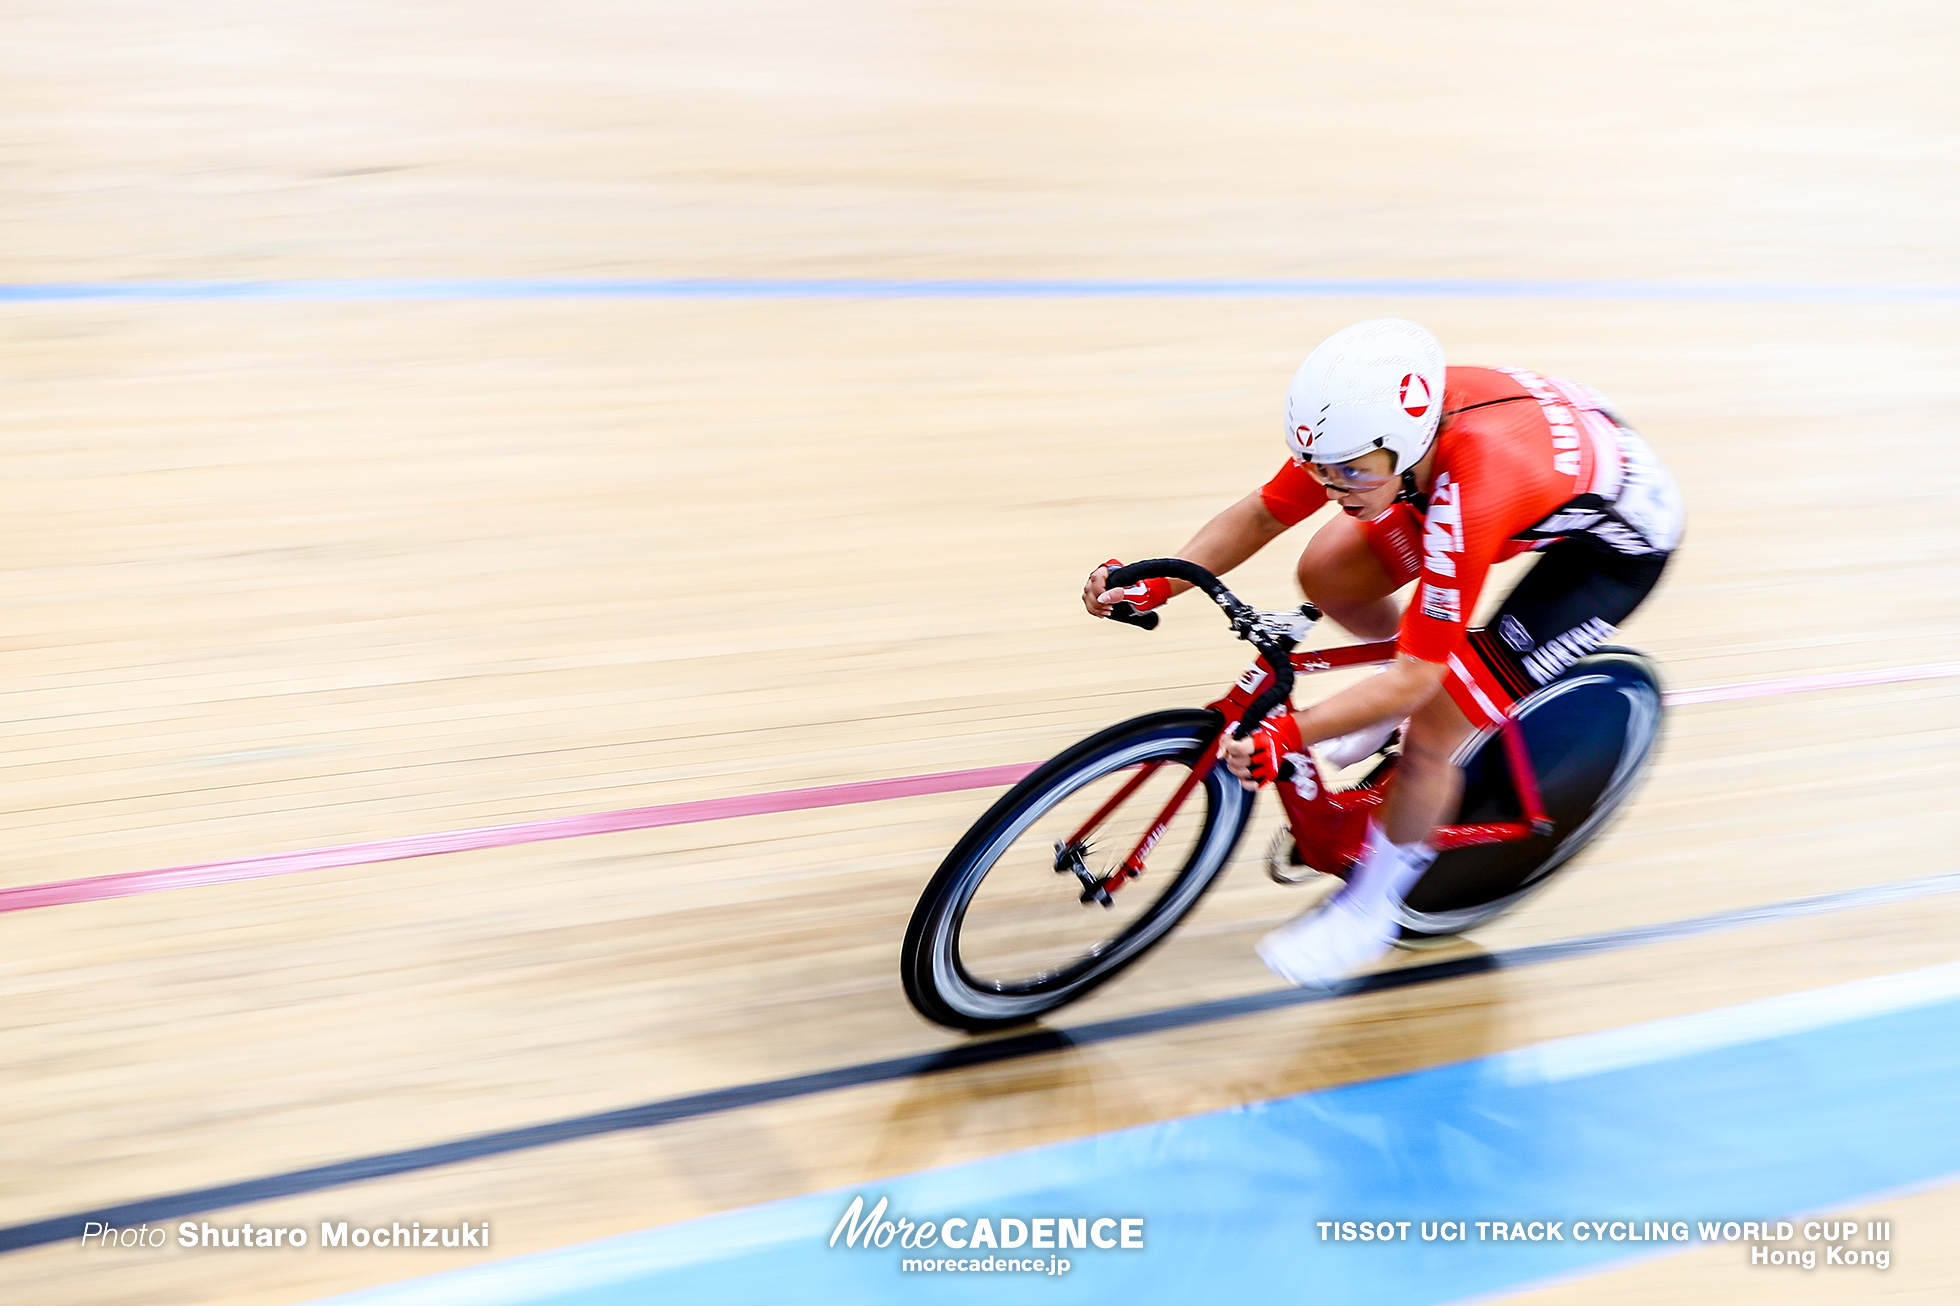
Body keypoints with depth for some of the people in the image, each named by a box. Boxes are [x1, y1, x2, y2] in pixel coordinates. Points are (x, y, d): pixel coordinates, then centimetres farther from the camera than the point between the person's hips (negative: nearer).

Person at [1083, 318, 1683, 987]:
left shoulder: (1472, 494, -42)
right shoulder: (1369, 423, -24)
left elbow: (1415, 678, -36)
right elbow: (1260, 512, -13)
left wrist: (1286, 735, -44)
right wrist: (1156, 584, -26)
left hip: (1617, 538, -7)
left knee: (1431, 731, -13)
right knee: (1328, 572, -3)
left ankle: (1373, 901, 12)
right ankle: (1404, 695, 26)